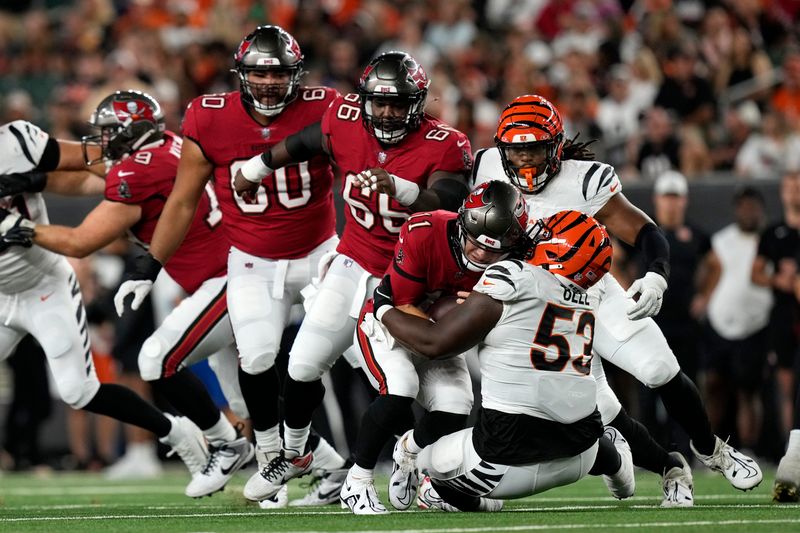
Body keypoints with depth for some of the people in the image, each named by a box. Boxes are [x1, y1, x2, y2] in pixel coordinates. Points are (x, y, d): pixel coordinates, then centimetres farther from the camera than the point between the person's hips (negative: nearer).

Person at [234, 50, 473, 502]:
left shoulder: (443, 147, -21)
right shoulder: (346, 123, -10)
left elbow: (444, 203, -38)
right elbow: (301, 144, 11)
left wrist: (398, 188, -56)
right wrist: (255, 170, 27)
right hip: (355, 265, 4)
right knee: (304, 366, 4)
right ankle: (293, 456, 25)